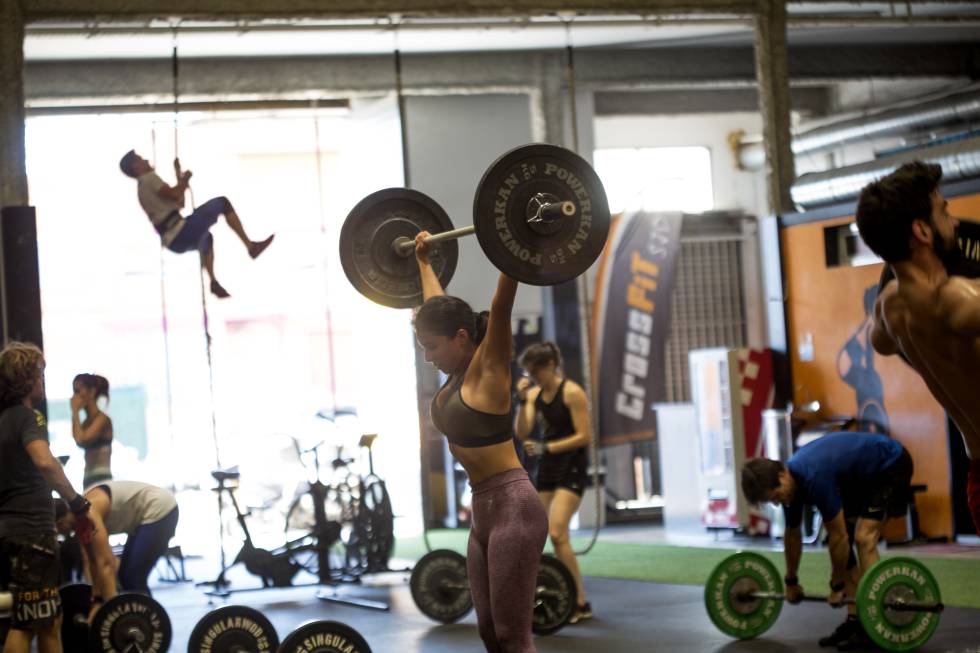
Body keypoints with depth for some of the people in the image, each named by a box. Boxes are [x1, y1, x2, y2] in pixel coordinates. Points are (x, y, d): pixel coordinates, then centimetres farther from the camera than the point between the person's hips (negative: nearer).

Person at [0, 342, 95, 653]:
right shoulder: (28, 417, -12)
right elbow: (45, 462, -32)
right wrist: (78, 505, -25)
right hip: (31, 530, -9)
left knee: (50, 620, 17)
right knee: (26, 625, -6)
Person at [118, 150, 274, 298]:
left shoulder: (141, 189, 23)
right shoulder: (149, 178, -6)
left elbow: (178, 202, 28)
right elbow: (175, 195, -19)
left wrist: (180, 178, 28)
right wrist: (185, 179, -1)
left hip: (173, 241, 10)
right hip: (180, 233, -10)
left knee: (206, 237, 41)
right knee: (222, 203, -4)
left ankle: (214, 282, 28)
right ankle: (251, 246, -6)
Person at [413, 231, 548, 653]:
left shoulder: (488, 369, -9)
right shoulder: (458, 374, 11)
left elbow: (501, 306, -23)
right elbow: (437, 304, 26)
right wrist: (423, 259, 36)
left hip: (513, 508, -9)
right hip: (484, 512, 9)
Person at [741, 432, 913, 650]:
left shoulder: (815, 479, -36)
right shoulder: (791, 482, -8)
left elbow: (839, 537, -28)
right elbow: (792, 534, 9)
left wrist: (836, 587, -17)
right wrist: (791, 581, 18)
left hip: (890, 466, -9)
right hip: (862, 474, 9)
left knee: (863, 539, -20)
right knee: (840, 538, 1)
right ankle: (854, 621, 4)